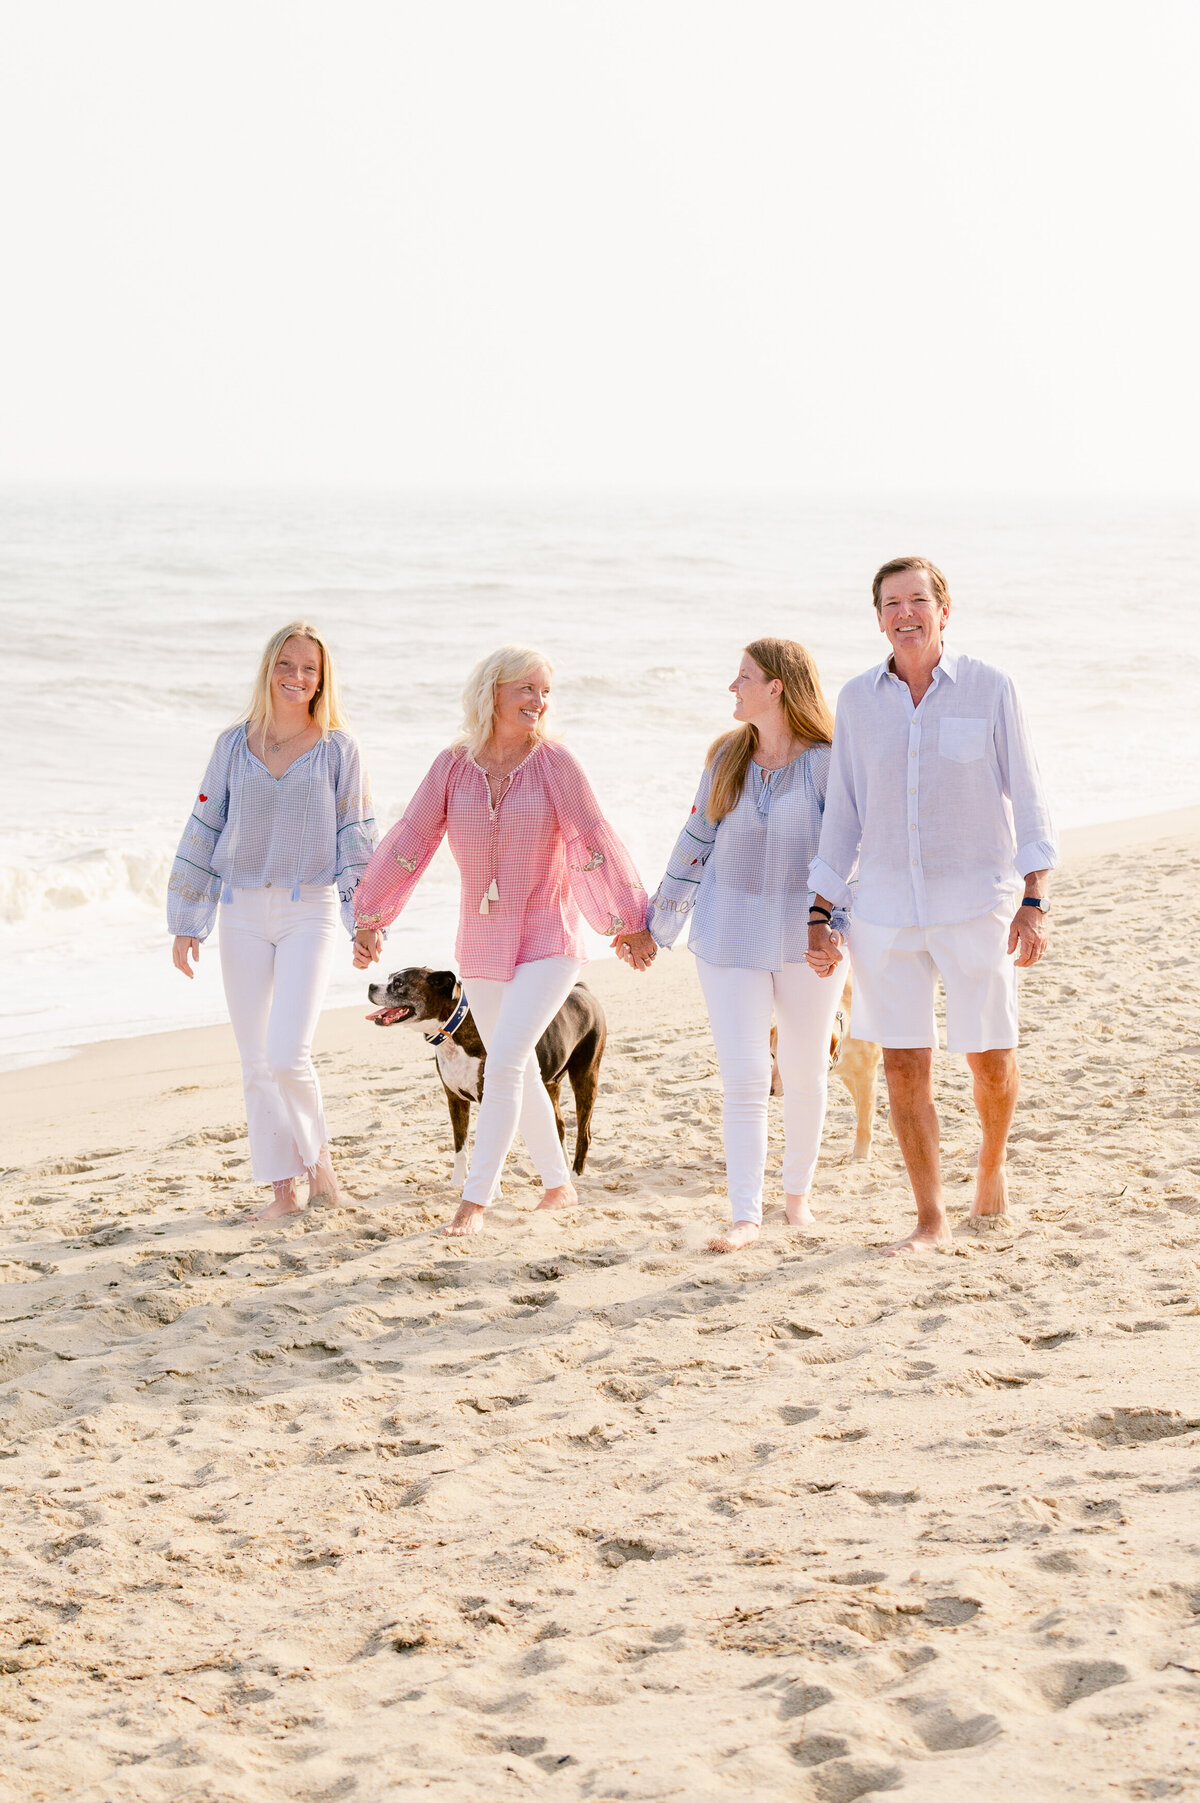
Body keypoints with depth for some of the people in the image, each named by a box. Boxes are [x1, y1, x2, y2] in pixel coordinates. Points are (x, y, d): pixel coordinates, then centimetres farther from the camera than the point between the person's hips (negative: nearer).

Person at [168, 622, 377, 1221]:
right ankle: (283, 1188, 15)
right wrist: (186, 923, 6)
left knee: (288, 1056, -15)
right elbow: (204, 831, 9)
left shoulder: (337, 748, 1)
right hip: (242, 913, 3)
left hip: (309, 910, -3)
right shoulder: (234, 745, 6)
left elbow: (356, 839, 2)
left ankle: (316, 1151, 12)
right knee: (256, 1062, 5)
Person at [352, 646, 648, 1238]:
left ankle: (474, 1199, -15)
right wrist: (370, 917, 2)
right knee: (518, 1075, 15)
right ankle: (558, 1184, 33)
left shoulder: (553, 762, -9)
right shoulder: (453, 765, -1)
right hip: (481, 945, 4)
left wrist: (629, 921, -5)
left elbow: (595, 846, -7)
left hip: (547, 942, -4)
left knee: (505, 1062, -18)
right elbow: (409, 841, 3)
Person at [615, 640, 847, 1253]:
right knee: (743, 1077, -6)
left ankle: (797, 1192, 30)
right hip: (731, 937, 2)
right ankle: (745, 1214, -5)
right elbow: (697, 841, 13)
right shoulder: (726, 756, 6)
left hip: (806, 940, -2)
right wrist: (657, 924, 16)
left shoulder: (827, 763, -6)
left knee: (805, 1073, 10)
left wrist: (835, 926, -19)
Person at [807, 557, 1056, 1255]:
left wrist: (1035, 901, -11)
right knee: (904, 1065, 0)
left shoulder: (989, 688, -3)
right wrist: (820, 916, 8)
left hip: (975, 905, -2)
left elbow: (1027, 798, -2)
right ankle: (933, 1220, 10)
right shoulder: (859, 699, 5)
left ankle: (993, 1162, 35)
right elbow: (843, 813, 11)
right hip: (886, 910, 2)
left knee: (990, 1057, 5)